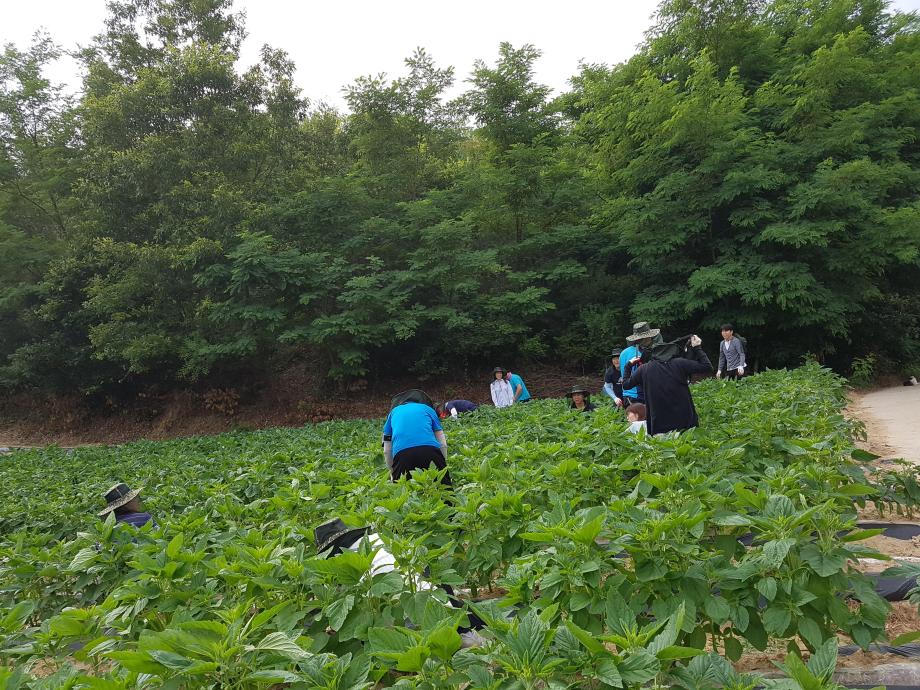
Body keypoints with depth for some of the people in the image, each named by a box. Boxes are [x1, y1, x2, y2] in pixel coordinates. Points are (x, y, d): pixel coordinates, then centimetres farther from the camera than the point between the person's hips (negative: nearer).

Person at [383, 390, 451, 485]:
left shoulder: (393, 412, 31)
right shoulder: (428, 409, 28)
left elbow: (387, 451, 25)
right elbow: (442, 444, 21)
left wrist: (392, 472, 34)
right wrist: (444, 465, 30)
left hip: (402, 453, 1)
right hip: (430, 449, 0)